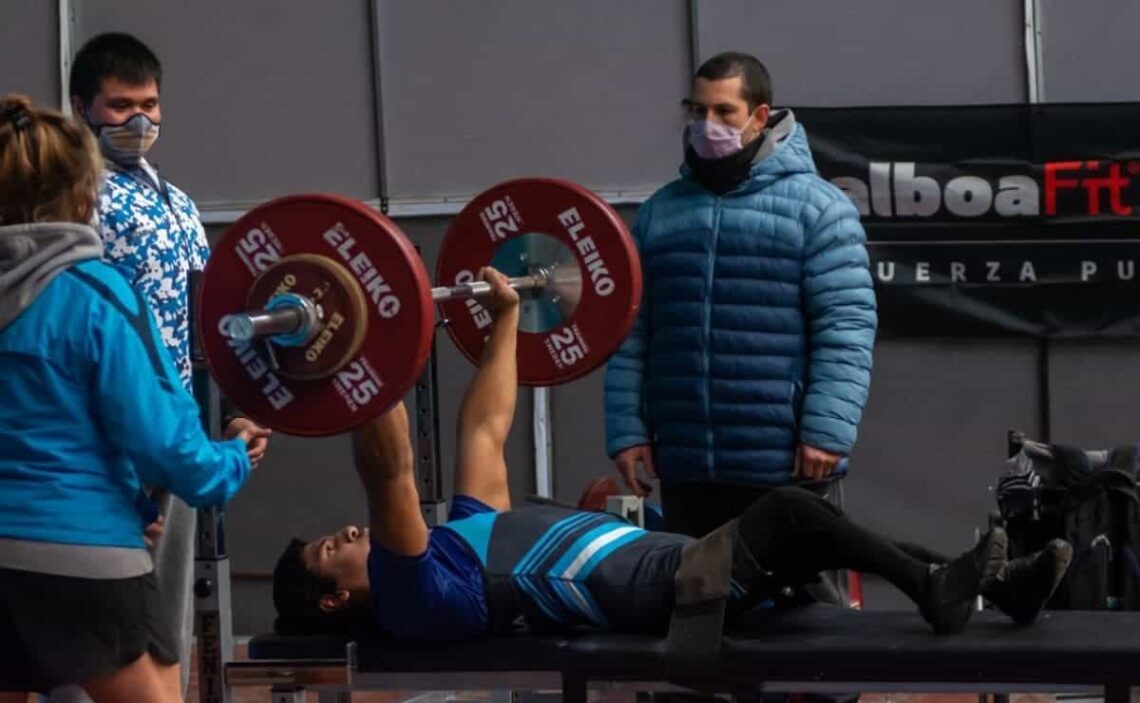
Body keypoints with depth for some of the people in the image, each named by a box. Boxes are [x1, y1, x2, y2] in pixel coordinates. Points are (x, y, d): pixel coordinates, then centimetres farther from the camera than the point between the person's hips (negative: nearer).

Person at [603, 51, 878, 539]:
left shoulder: (816, 207, -1)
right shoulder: (660, 212, 14)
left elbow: (846, 328, -8)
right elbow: (632, 333, 12)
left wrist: (826, 431, -16)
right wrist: (626, 430, 4)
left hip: (785, 467, -5)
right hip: (685, 466, 5)